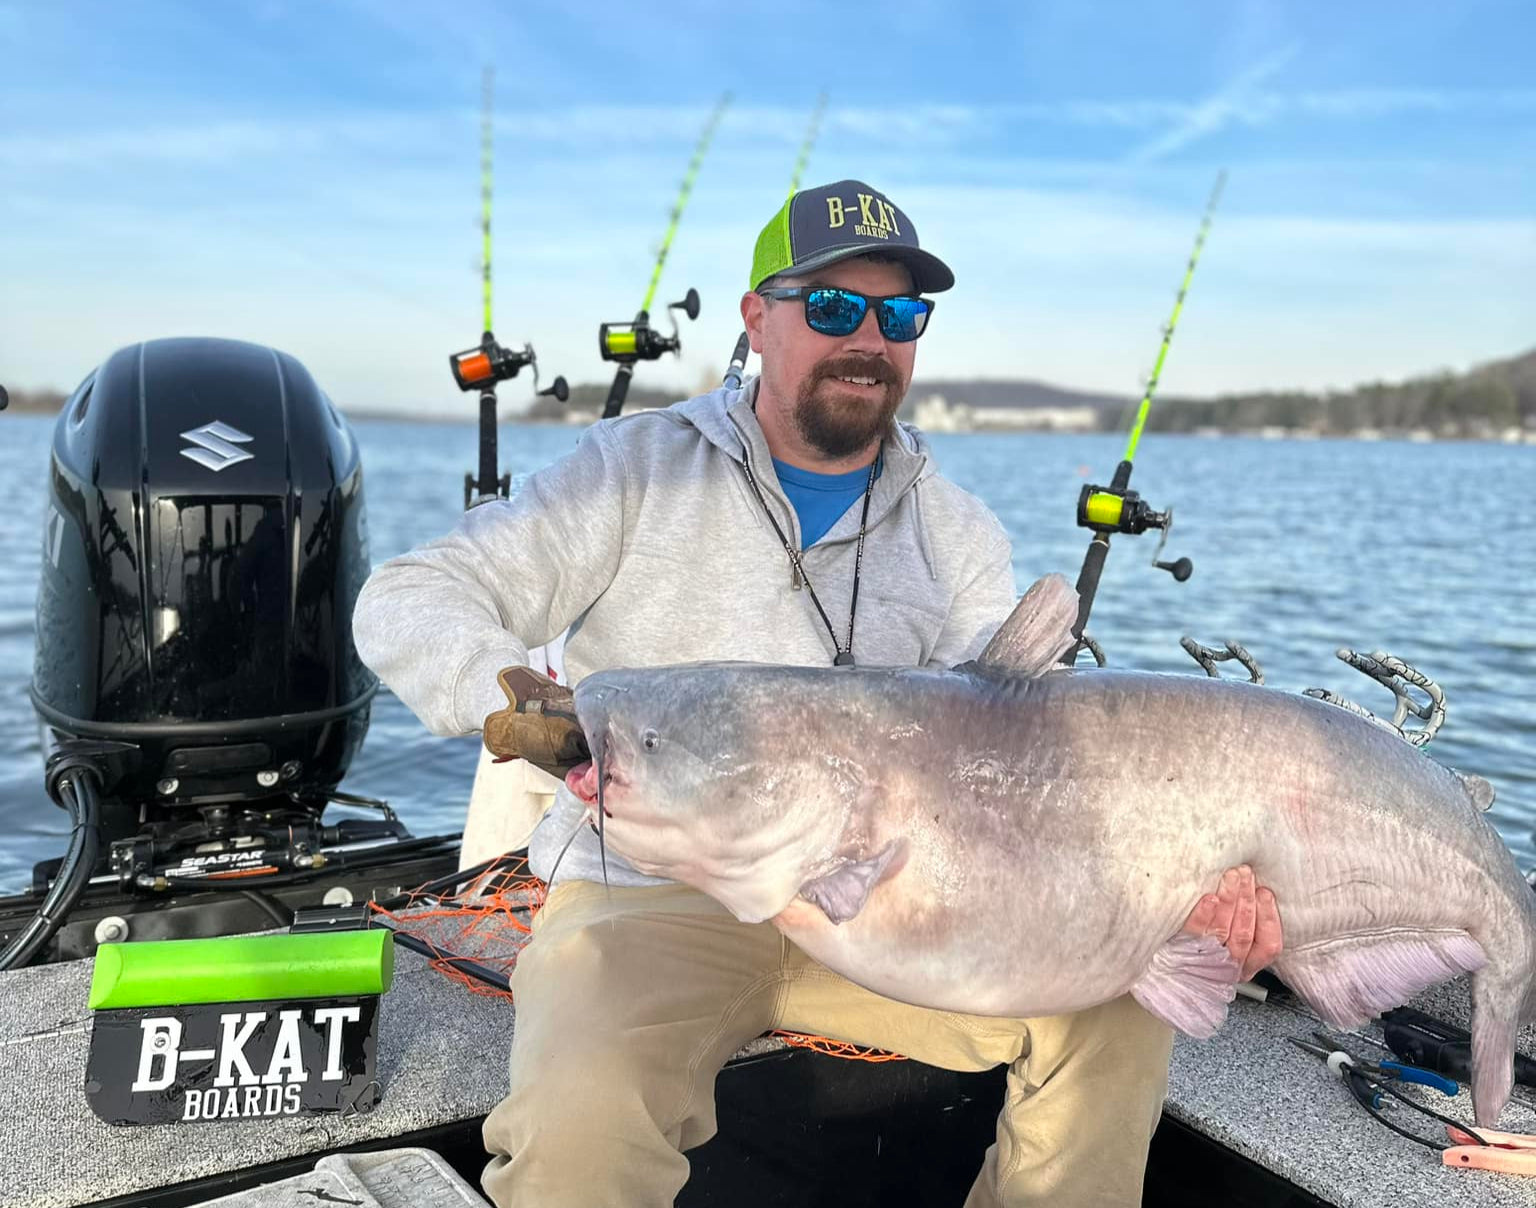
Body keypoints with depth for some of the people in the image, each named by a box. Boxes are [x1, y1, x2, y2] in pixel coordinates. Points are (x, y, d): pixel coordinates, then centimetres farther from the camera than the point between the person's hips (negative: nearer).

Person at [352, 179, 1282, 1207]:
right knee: (584, 1119, -32)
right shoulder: (639, 468, -1)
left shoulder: (959, 535, 9)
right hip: (650, 897, -3)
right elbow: (408, 603, -5)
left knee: (1120, 1003, -11)